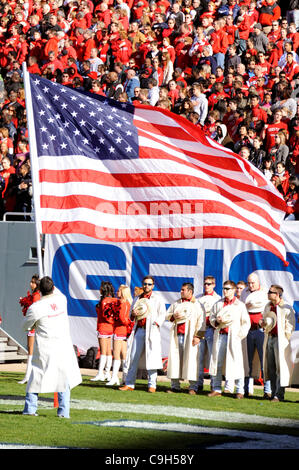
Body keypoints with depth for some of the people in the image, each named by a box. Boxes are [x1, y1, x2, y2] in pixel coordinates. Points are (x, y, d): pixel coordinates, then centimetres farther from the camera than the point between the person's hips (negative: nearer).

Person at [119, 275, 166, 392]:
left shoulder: (157, 299, 7)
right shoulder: (137, 299, 20)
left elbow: (162, 314, 2)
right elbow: (131, 316, 23)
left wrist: (156, 324, -14)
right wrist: (133, 314, -1)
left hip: (151, 331, -4)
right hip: (139, 330, 4)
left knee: (151, 358, -7)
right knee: (134, 357, 2)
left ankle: (152, 385, -3)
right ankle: (129, 384, 5)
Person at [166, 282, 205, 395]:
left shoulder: (197, 305, 3)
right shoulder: (176, 303, 18)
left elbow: (201, 322, -3)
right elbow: (167, 315, 21)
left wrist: (198, 336, -12)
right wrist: (173, 316, -2)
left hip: (189, 336, -5)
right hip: (176, 335, 5)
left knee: (191, 359, -8)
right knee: (175, 358, 1)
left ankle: (193, 387, -5)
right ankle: (175, 386, 6)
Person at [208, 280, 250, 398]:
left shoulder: (240, 305, 4)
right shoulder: (218, 304, 14)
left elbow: (246, 322, 3)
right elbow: (212, 317, 17)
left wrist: (240, 335, -7)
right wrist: (217, 321, -6)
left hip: (233, 337, -4)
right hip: (220, 335, 4)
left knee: (236, 363, -6)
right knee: (217, 362, 3)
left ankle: (240, 391, -1)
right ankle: (216, 389, 10)